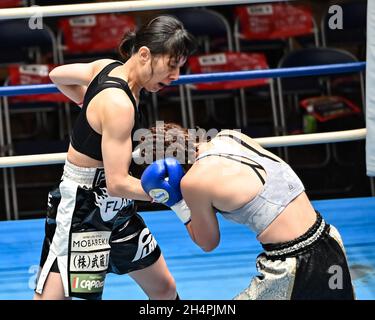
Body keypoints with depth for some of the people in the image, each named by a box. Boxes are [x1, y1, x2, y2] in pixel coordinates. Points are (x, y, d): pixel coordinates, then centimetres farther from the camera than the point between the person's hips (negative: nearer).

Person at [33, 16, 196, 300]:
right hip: (80, 211, -10)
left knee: (164, 288, 18)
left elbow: (58, 75, 17)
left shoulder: (109, 67, -1)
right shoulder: (119, 104, -27)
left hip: (115, 211, 10)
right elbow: (118, 183, -27)